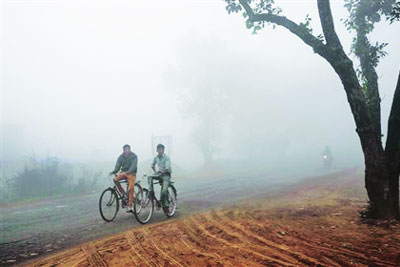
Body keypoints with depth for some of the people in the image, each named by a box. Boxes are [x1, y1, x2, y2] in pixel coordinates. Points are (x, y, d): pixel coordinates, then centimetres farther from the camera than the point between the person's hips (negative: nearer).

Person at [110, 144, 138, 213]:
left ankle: (129, 207, -8)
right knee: (115, 179, -25)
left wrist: (128, 171, -39)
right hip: (123, 172, 3)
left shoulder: (134, 156, -9)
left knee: (131, 189, -14)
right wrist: (113, 172, -24)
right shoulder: (121, 157, 2)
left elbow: (134, 165, -22)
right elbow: (117, 166, -3)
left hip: (131, 173, -3)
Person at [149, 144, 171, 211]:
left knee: (164, 191, -18)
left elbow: (167, 168, -24)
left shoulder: (166, 157, -14)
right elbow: (152, 165, 20)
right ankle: (151, 192, -17)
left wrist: (162, 172, -38)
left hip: (166, 175, -5)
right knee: (150, 177, -23)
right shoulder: (156, 157, 3)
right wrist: (155, 172, 7)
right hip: (159, 174, 5)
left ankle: (165, 205, -3)